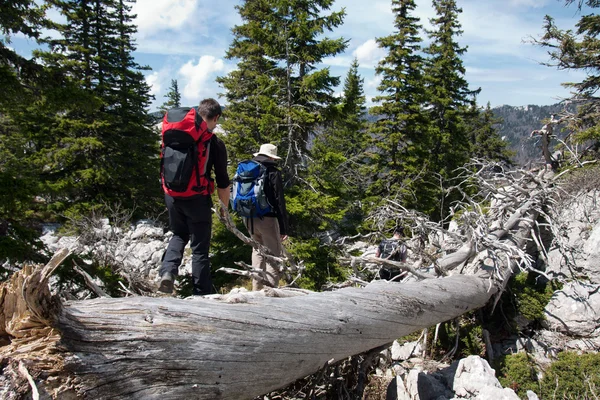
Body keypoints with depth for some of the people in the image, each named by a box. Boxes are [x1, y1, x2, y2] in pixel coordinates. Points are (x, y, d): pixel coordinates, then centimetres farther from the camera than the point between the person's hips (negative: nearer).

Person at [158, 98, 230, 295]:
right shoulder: (216, 144, -8)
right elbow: (222, 182, -6)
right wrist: (225, 206, 6)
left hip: (172, 196, 4)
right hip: (197, 199, -4)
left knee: (178, 235, 26)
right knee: (200, 247, 7)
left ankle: (168, 271, 4)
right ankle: (201, 293, 11)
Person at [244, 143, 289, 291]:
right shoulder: (273, 172, -7)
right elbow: (280, 201, -9)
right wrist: (284, 228, -7)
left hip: (248, 219, 7)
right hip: (266, 218, -7)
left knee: (258, 250, 20)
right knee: (274, 255, -1)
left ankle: (256, 288, 20)